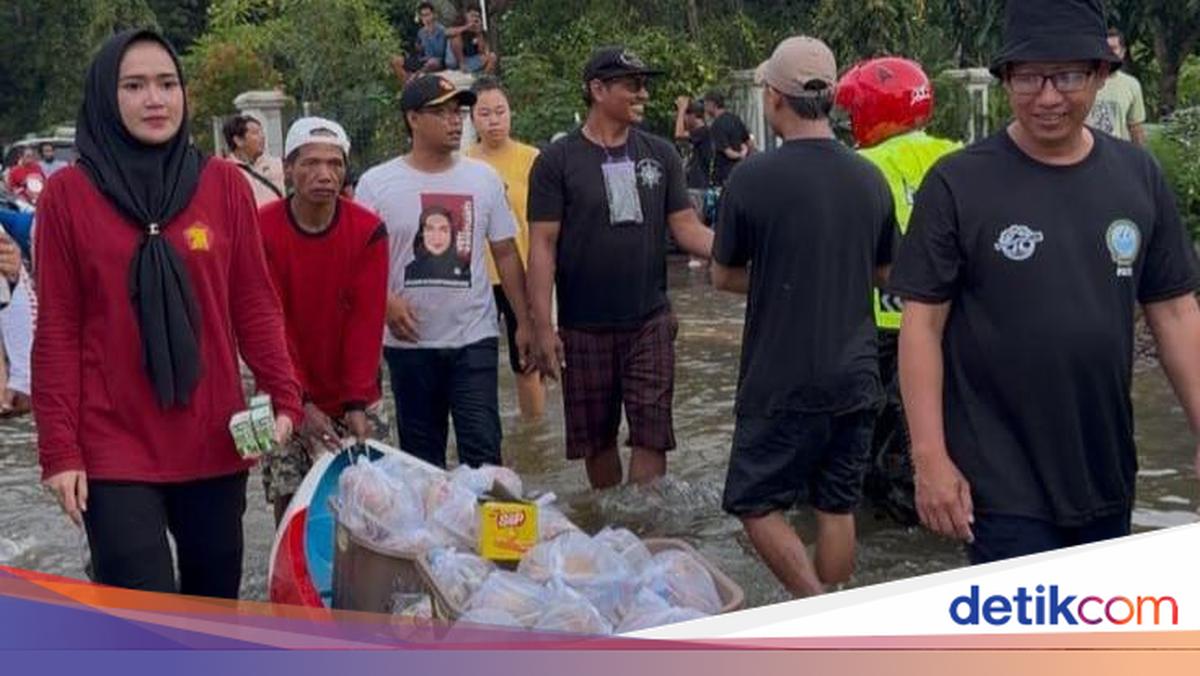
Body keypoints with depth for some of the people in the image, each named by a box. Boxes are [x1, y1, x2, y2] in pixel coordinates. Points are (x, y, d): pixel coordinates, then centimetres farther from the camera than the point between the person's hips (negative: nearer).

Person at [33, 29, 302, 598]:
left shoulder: (224, 184, 4)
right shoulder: (69, 194, -2)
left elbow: (255, 305, 7)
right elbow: (57, 331, -1)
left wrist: (283, 397, -6)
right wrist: (59, 449, -6)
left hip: (214, 443, 3)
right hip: (114, 449, -3)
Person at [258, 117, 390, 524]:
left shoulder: (368, 231, -6)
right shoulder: (262, 230, -9)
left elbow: (366, 322, -9)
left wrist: (357, 404, -17)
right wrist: (300, 403, -22)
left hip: (354, 399, 1)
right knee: (289, 503, 0)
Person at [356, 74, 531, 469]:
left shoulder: (484, 178, 4)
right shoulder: (377, 184, -2)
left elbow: (506, 254, 7)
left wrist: (525, 322, 3)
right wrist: (386, 300, -19)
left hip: (474, 339, 0)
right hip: (409, 341, 0)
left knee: (483, 451, -6)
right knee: (421, 455, 11)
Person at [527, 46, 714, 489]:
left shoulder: (660, 155, 6)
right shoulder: (558, 161, -4)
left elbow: (686, 228, 5)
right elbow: (542, 244, -6)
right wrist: (543, 326, -12)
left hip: (650, 322, 2)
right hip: (584, 329, -2)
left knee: (651, 437, -4)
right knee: (597, 439, 10)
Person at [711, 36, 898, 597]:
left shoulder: (753, 177, -13)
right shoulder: (870, 180, 1)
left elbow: (724, 277, -1)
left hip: (782, 381, -5)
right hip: (856, 377, 5)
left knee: (756, 504, 7)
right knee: (837, 508, 14)